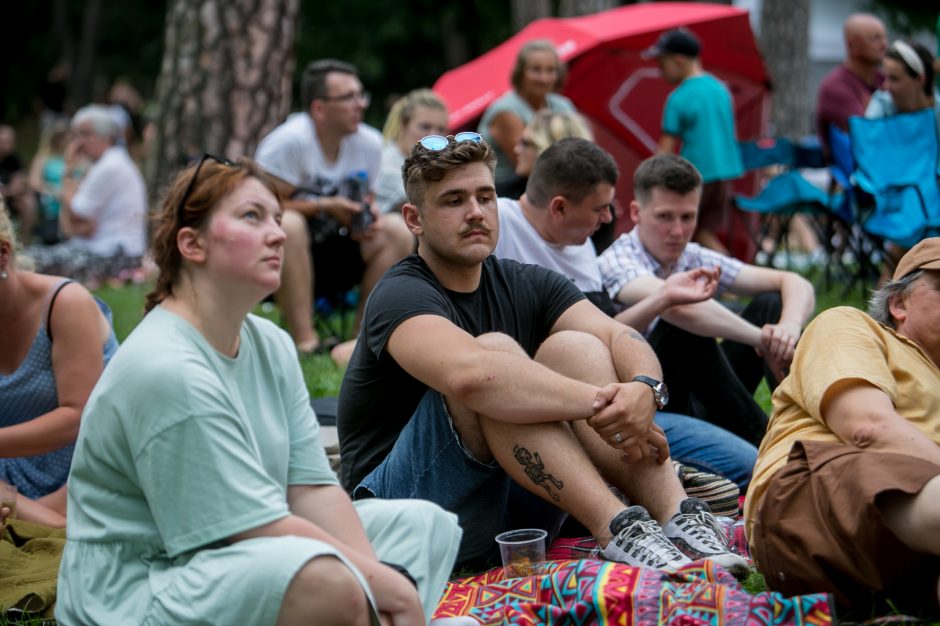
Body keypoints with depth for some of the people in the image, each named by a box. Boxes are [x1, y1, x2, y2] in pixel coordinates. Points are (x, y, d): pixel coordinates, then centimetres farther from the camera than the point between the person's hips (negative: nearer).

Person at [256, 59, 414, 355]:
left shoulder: (370, 143, 1)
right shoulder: (290, 141, -18)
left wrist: (367, 217, -13)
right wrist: (325, 206, -25)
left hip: (331, 252, 6)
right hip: (282, 254, -6)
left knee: (398, 230, -13)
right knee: (288, 225, -38)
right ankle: (305, 342, -37)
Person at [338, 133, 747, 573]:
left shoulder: (525, 285, 8)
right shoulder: (401, 296, -14)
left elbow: (624, 340, -7)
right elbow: (468, 374, -36)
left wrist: (644, 390, -31)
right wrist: (602, 402, -34)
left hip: (508, 510, 6)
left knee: (573, 347, -13)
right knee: (495, 350, -27)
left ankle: (676, 516, -29)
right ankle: (615, 528, -38)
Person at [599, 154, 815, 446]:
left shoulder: (694, 258, 4)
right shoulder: (616, 262, -17)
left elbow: (796, 285, -1)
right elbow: (675, 303, -39)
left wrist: (790, 327, -24)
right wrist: (761, 339, -33)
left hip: (698, 404, 7)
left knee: (771, 302, -2)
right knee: (684, 324, -30)